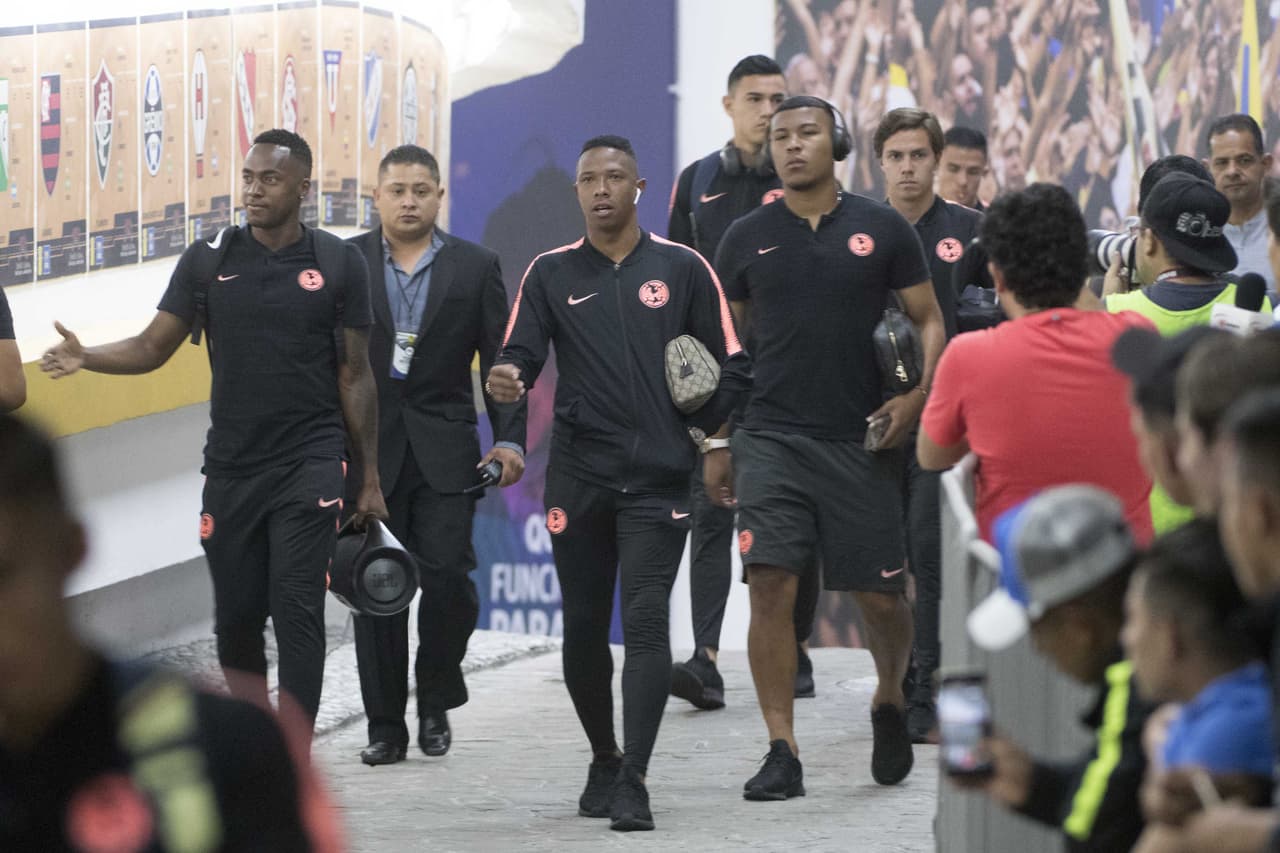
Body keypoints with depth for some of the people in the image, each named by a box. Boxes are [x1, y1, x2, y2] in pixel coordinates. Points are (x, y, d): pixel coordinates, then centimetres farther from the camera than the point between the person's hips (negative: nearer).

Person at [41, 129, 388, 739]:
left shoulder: (338, 264, 1)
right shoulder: (208, 260, 5)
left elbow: (355, 376, 5)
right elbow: (152, 347, 5)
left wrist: (370, 477, 6)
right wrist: (86, 357, -15)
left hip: (308, 463, -3)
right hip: (231, 466, 3)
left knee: (296, 610, -13)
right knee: (236, 619, 7)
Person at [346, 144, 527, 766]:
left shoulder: (474, 267, 7)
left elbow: (502, 360, 7)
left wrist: (509, 439, -4)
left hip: (444, 453, 0)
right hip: (366, 452, 0)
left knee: (448, 576, -10)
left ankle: (436, 701, 13)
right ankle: (386, 724, 7)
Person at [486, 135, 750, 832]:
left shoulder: (682, 269, 6)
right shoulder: (551, 273, 9)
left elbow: (732, 367, 10)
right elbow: (520, 354, 1)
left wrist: (701, 431, -1)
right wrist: (508, 379, -21)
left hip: (658, 478, -2)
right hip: (578, 478, 2)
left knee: (645, 620, -12)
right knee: (583, 626, 6)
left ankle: (633, 781, -15)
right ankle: (604, 760, 25)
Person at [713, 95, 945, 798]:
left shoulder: (882, 230, 4)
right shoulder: (747, 239, 7)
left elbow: (929, 321, 8)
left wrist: (918, 395, -9)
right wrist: (715, 444, 7)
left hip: (861, 442, 0)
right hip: (771, 440, 0)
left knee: (881, 596, 3)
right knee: (771, 586, -12)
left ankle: (890, 699, 34)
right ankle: (781, 752, -7)